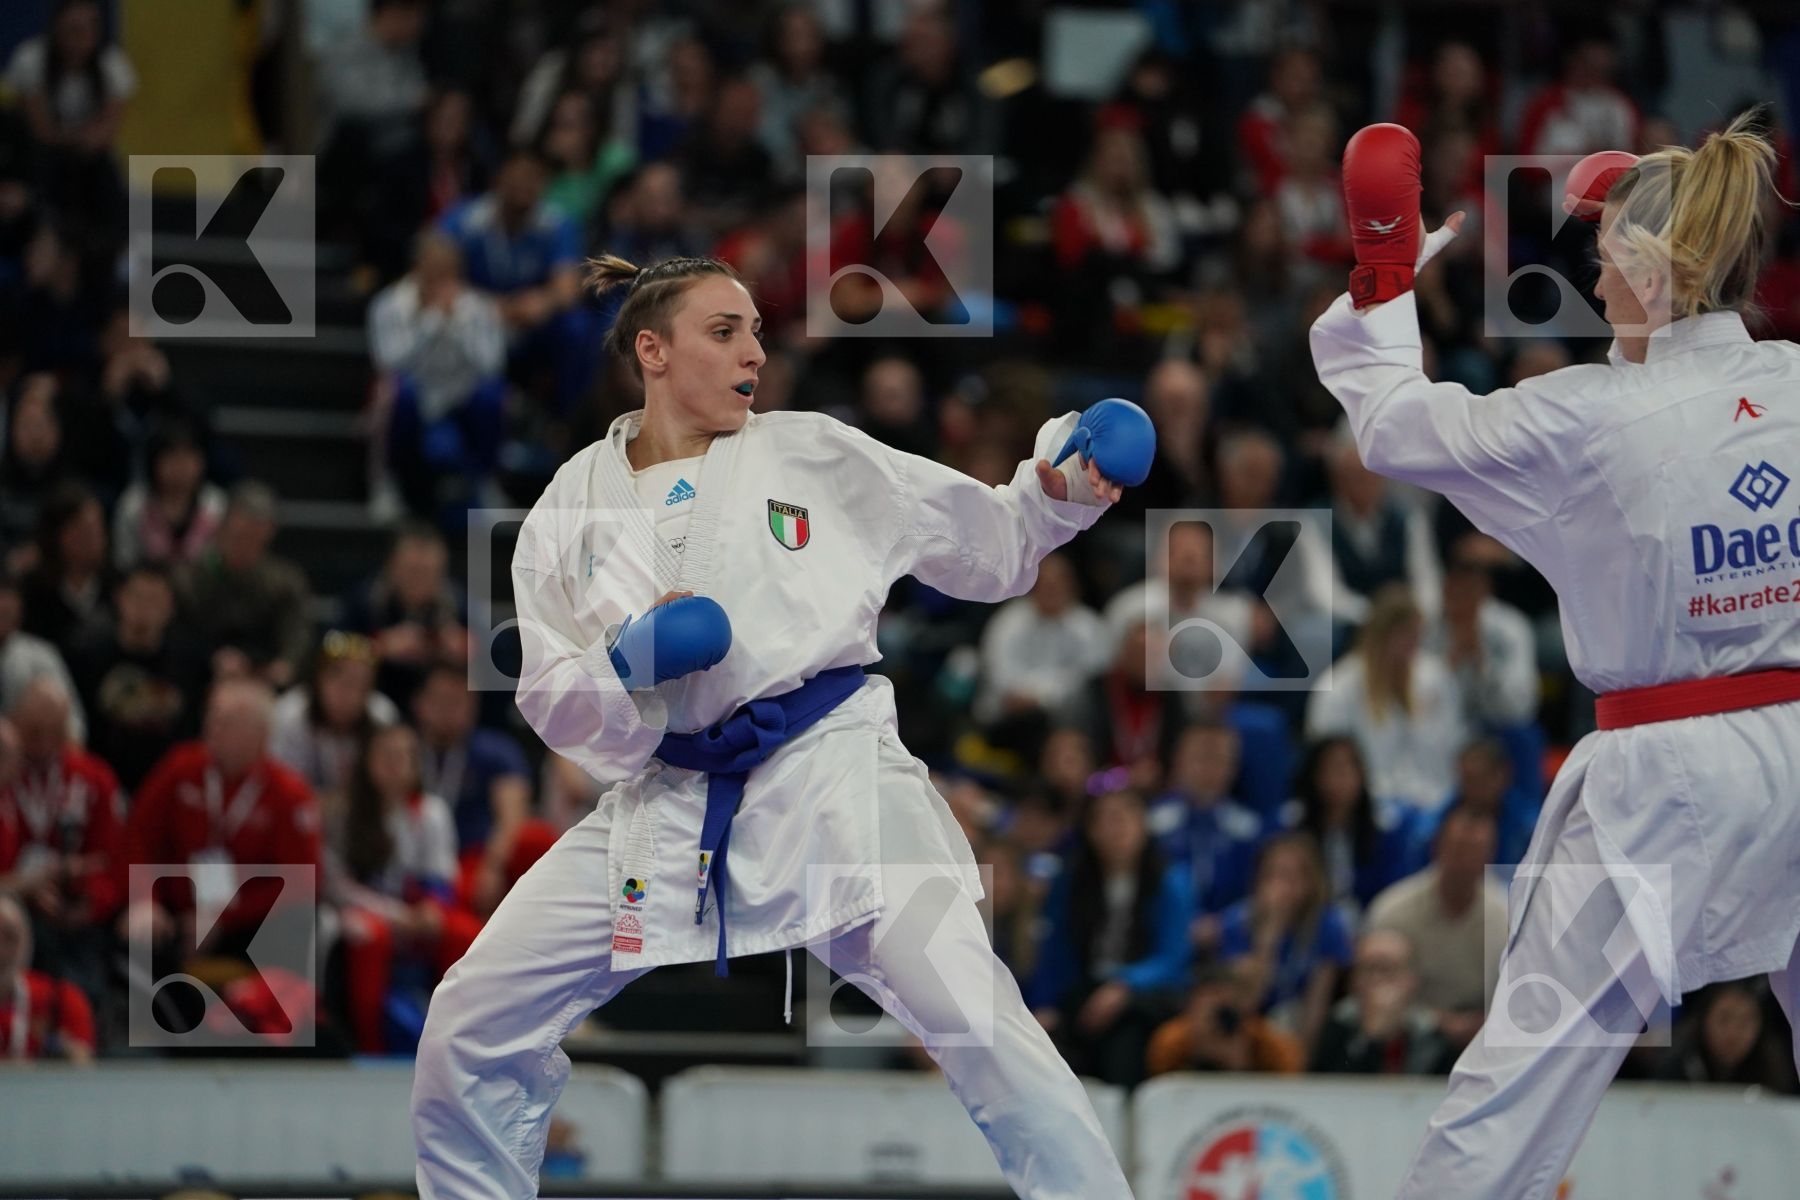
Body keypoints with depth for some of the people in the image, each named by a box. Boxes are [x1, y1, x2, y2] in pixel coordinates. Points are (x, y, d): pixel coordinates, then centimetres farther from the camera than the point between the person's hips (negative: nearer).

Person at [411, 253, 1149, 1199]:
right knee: (468, 1032, -2)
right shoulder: (577, 504, 7)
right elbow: (553, 705, 6)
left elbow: (990, 547, 11)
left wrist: (1059, 490, -8)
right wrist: (621, 669, -15)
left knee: (976, 1023, -21)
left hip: (830, 776, -2)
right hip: (661, 801, 2)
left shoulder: (813, 455, 5)